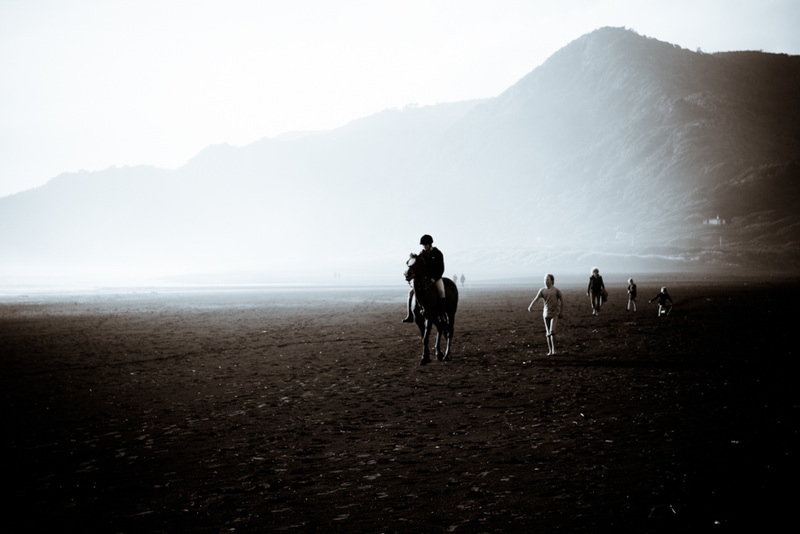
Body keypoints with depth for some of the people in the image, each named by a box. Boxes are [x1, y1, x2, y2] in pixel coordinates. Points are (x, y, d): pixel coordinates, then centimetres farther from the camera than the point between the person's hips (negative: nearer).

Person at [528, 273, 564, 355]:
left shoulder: (556, 290, -7)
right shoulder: (542, 290, 0)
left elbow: (562, 301, 2)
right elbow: (536, 298, -14)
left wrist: (561, 312, 1)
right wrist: (530, 306, -32)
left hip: (555, 314, -3)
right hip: (546, 313, 3)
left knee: (552, 331, -16)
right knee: (548, 333, 7)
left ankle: (554, 350, -10)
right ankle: (550, 350, 17)